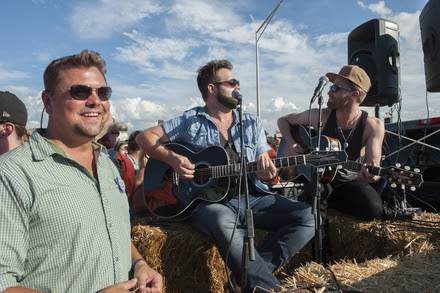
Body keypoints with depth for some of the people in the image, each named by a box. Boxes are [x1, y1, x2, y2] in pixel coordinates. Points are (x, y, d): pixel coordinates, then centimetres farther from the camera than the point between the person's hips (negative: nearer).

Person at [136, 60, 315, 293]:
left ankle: (253, 273, -16)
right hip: (207, 199, -4)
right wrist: (172, 159, -12)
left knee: (308, 216, -14)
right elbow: (145, 137, 6)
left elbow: (264, 164, 15)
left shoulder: (252, 124, 16)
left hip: (250, 196, 5)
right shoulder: (191, 121, 6)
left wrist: (267, 173, -11)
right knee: (224, 222, -39)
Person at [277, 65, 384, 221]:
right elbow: (284, 120, 5)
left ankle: (326, 201, 0)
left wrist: (369, 174, -42)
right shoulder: (320, 116, -9)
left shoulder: (373, 125, -11)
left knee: (373, 208, -26)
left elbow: (373, 166, -17)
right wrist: (291, 144, -13)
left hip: (350, 182, 2)